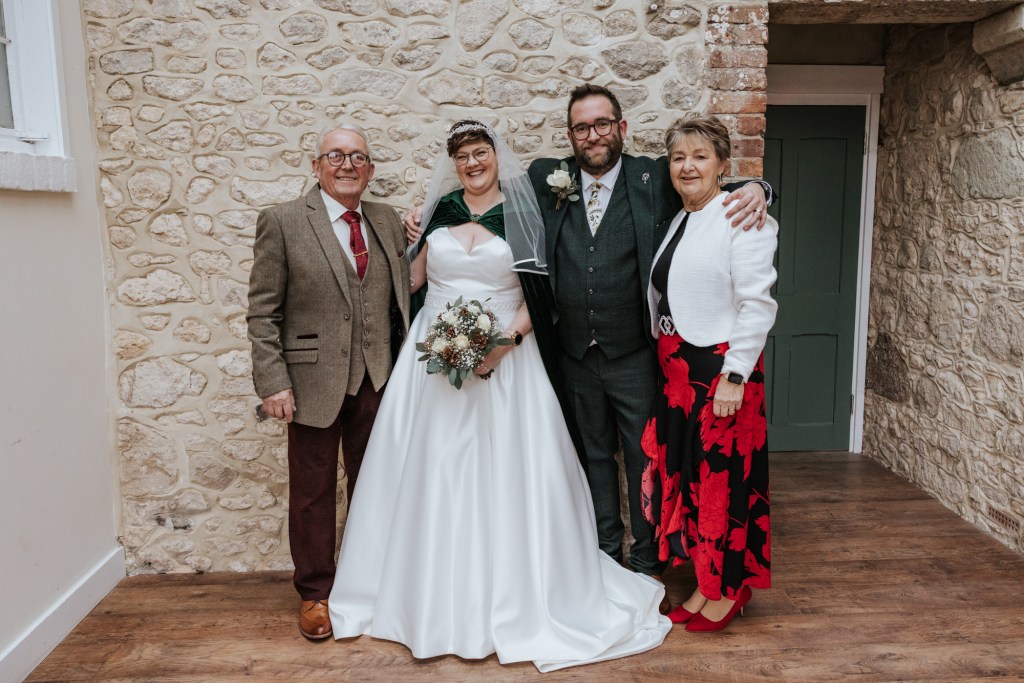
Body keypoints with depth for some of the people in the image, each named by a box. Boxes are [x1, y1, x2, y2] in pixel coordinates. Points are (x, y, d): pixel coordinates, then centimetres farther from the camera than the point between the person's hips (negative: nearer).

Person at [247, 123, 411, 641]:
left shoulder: (388, 222, 8)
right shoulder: (282, 221, -3)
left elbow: (402, 300, 7)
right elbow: (263, 311, -6)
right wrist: (273, 383, -11)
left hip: (377, 380, 3)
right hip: (315, 380, -3)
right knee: (313, 492, 10)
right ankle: (315, 592, 29)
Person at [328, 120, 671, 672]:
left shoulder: (522, 212, 1)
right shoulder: (440, 209, 9)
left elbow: (538, 293, -4)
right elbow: (413, 278, 17)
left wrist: (506, 340, -15)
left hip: (505, 359, -3)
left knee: (505, 477, 0)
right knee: (433, 476, 7)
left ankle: (515, 601, 18)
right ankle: (433, 600, 25)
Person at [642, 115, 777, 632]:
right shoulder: (675, 222, 14)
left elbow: (757, 304, -16)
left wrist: (734, 376, -19)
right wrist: (664, 364, 11)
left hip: (721, 369, -7)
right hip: (674, 370, 8)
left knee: (723, 477, 3)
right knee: (687, 473, 13)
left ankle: (729, 590, 22)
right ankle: (705, 584, 28)